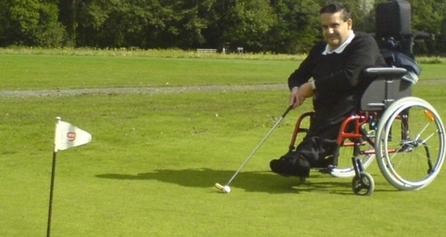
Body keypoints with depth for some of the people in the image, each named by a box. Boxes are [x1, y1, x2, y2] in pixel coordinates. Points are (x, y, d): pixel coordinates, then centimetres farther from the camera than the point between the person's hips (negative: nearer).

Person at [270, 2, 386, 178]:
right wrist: (296, 89, -3)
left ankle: (305, 155, -57)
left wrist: (314, 86, -16)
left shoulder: (364, 43, -7)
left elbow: (350, 77, -24)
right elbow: (297, 75, 23)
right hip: (331, 109, 7)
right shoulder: (320, 49, 15)